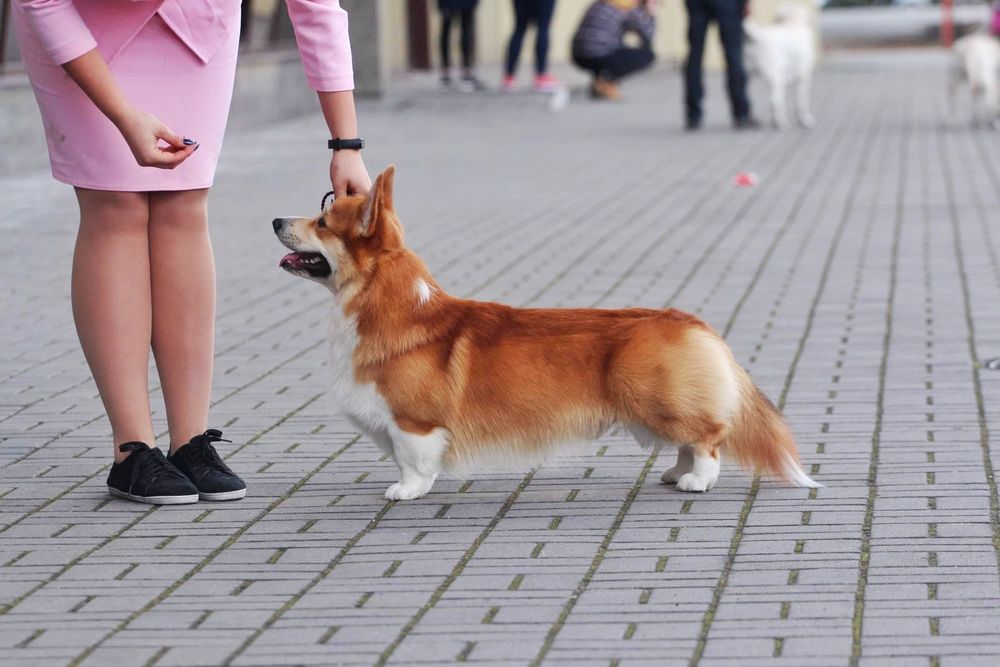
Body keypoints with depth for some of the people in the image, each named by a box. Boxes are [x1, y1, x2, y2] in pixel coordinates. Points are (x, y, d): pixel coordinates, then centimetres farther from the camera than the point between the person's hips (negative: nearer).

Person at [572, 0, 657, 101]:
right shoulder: (630, 8, -1)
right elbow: (648, 35, 0)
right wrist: (650, 14, 15)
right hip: (598, 57, -8)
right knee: (647, 55, 4)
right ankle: (606, 80, -5)